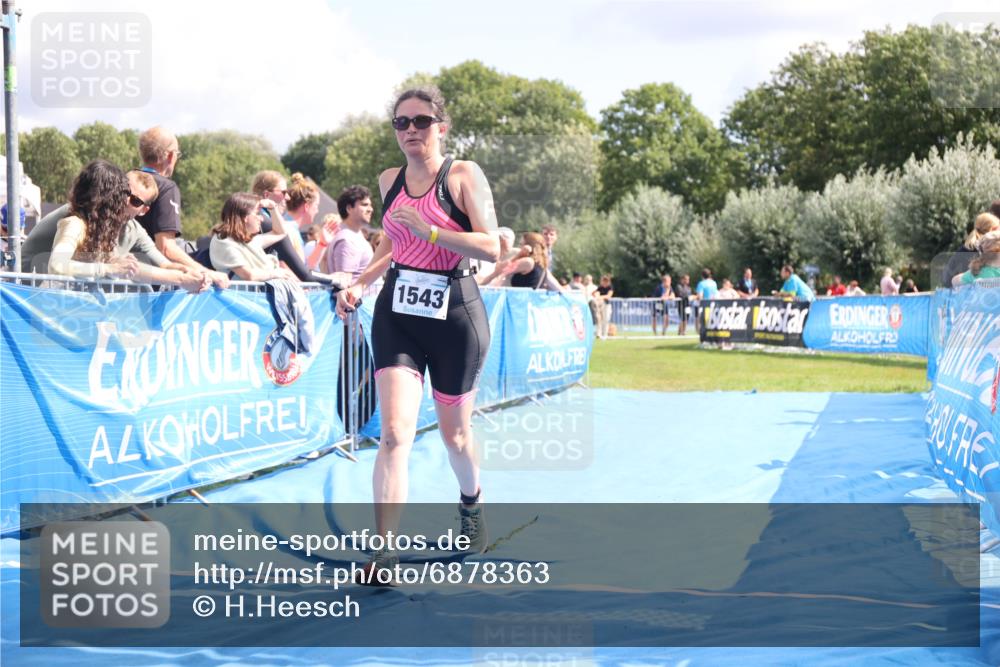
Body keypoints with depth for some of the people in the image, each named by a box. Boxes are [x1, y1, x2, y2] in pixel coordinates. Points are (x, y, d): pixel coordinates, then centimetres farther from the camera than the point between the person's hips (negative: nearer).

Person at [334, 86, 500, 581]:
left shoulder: (463, 175, -7)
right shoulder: (390, 181, 9)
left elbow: (491, 248, -16)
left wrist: (428, 230, -23)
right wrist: (359, 285, 8)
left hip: (454, 314, -3)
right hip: (397, 312, 3)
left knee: (454, 432, 13)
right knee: (395, 432, -13)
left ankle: (472, 504, 45)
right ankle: (384, 549, -16)